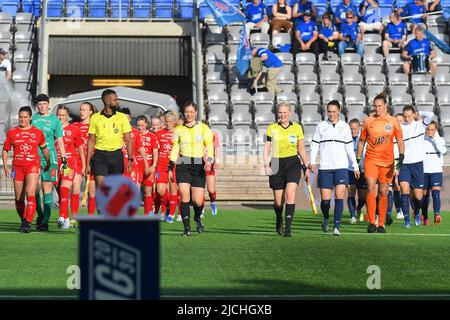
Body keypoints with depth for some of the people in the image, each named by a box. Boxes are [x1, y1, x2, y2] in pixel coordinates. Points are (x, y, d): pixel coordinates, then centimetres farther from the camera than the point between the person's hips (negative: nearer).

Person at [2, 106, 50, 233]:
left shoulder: (38, 133, 5)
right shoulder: (11, 132, 7)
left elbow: (44, 148, 20)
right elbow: (5, 150, 12)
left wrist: (48, 163, 23)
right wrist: (5, 168, 5)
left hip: (33, 166, -2)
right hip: (17, 167, 2)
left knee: (30, 194, -18)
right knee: (19, 198, 7)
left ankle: (28, 223, -21)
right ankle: (23, 221, 26)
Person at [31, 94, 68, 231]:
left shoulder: (55, 120, 5)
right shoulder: (32, 118, 11)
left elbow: (60, 141, 6)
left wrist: (64, 159, 0)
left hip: (50, 158, -2)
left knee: (47, 189, -5)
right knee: (35, 189, 1)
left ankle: (45, 221, -4)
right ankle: (40, 214, 24)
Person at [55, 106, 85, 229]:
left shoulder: (74, 130, 3)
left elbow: (80, 149, 9)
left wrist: (84, 166, 7)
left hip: (71, 163, -3)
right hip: (56, 163, 3)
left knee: (64, 189, -17)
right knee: (61, 192, 4)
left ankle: (61, 218, -23)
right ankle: (66, 219, 11)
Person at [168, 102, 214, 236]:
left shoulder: (203, 128, 3)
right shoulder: (178, 130, 9)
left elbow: (209, 146, -3)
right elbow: (175, 149, 14)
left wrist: (209, 161, -20)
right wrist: (170, 168, 10)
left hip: (199, 166, -1)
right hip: (183, 165, 1)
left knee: (198, 201, -4)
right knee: (184, 195, -16)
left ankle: (197, 218, 30)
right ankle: (187, 228, -9)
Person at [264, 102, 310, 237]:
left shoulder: (297, 128, 4)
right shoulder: (272, 128, 1)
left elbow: (301, 149, 12)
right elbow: (267, 148, 0)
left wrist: (306, 167, 13)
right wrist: (266, 165, -13)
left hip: (293, 164, 0)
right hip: (276, 165, 0)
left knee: (290, 195, -19)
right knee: (278, 201, 4)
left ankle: (288, 227, -18)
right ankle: (279, 220, 37)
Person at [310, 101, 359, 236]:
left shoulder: (345, 127, 9)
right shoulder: (321, 126, 6)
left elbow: (349, 148, 13)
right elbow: (314, 145, 5)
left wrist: (355, 166, 11)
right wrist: (312, 162, -8)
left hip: (341, 167, 0)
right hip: (325, 168, 0)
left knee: (339, 196, -12)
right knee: (325, 199, -2)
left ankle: (337, 227, -11)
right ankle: (326, 219, 27)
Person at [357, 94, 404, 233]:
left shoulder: (393, 122, 3)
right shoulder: (368, 121, 5)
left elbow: (400, 141, 3)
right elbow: (362, 141, 12)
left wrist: (401, 155, -12)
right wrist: (358, 159, 11)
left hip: (387, 162, 1)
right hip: (370, 160, 0)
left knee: (383, 193, 6)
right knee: (371, 188, -15)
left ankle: (381, 224, 15)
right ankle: (372, 222, -14)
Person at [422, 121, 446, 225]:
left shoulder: (440, 140, 6)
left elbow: (443, 151, -13)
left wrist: (435, 138, -13)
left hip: (436, 171, -1)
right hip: (424, 171, 1)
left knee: (436, 193, -16)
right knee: (425, 195, 4)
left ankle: (437, 215, -27)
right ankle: (425, 217, 14)